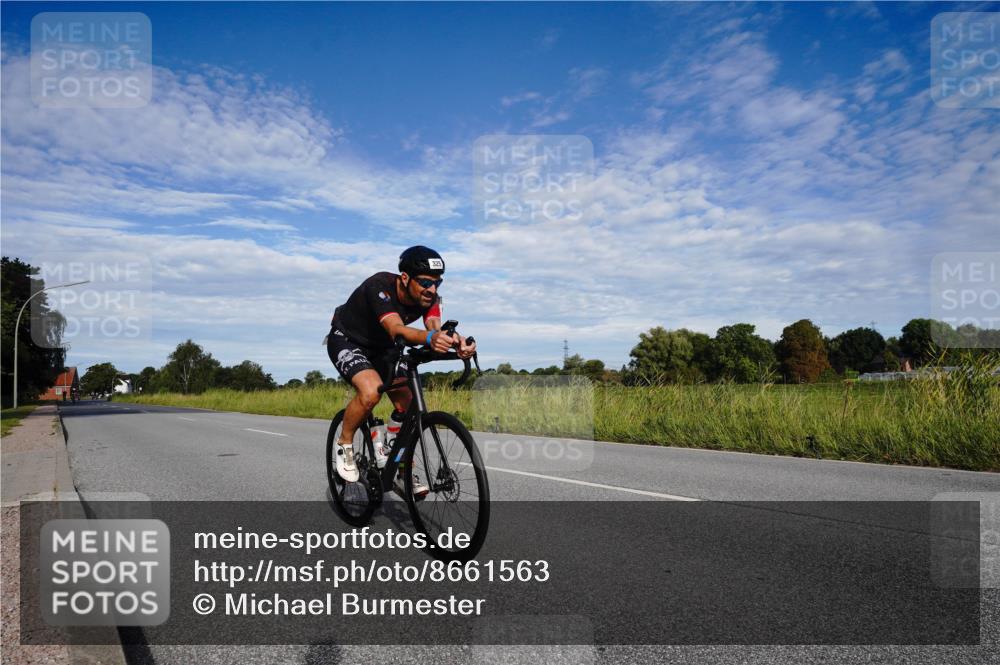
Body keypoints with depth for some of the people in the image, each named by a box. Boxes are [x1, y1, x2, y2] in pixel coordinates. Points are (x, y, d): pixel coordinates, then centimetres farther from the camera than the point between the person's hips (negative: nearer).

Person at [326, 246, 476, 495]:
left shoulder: (429, 296, -18)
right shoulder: (380, 286, -35)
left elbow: (435, 327, -36)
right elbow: (396, 330, -50)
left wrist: (454, 341, -60)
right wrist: (430, 337, -71)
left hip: (382, 346, 6)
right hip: (346, 341, -6)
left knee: (409, 406, -8)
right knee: (371, 392, -32)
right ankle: (344, 444, -5)